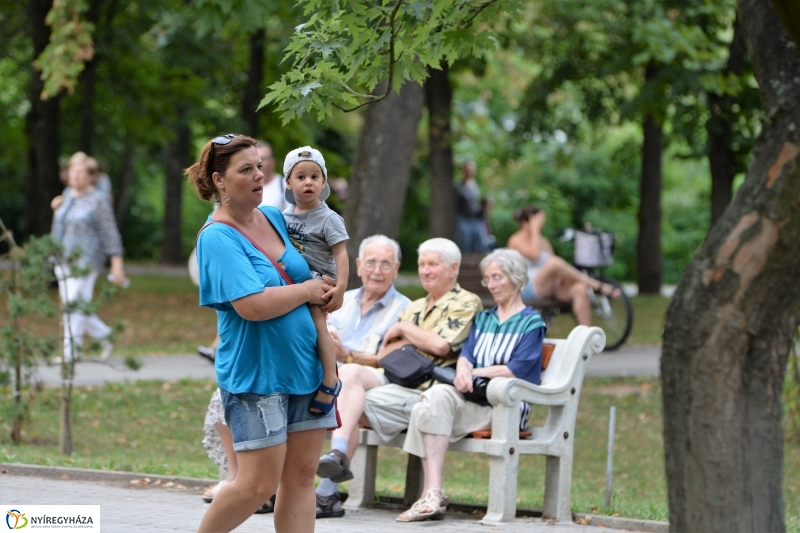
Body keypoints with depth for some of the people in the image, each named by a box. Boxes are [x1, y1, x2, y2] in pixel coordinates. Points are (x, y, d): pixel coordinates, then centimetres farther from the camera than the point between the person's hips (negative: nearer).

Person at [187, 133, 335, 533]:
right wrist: (307, 290, -11)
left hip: (306, 366, 7)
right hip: (255, 375, -7)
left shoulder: (275, 218, 8)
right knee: (259, 483, -6)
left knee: (301, 475, 4)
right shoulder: (217, 237, -14)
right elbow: (252, 305, -26)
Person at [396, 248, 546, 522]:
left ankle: (433, 494, -39)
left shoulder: (531, 322, 6)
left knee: (438, 396, -31)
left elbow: (517, 369, -7)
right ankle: (432, 494, -39)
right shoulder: (483, 319, 27)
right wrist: (463, 371, -12)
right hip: (473, 398, 6)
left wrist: (476, 372, -7)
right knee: (434, 397, -28)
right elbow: (466, 354, 11)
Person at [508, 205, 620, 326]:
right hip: (530, 288, -7)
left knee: (580, 289, -24)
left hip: (550, 288, 7)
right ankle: (597, 286, -29)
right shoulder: (516, 240, 1)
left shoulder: (543, 241, 21)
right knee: (554, 262, -34)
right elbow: (534, 255, -20)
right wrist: (535, 229, -12)